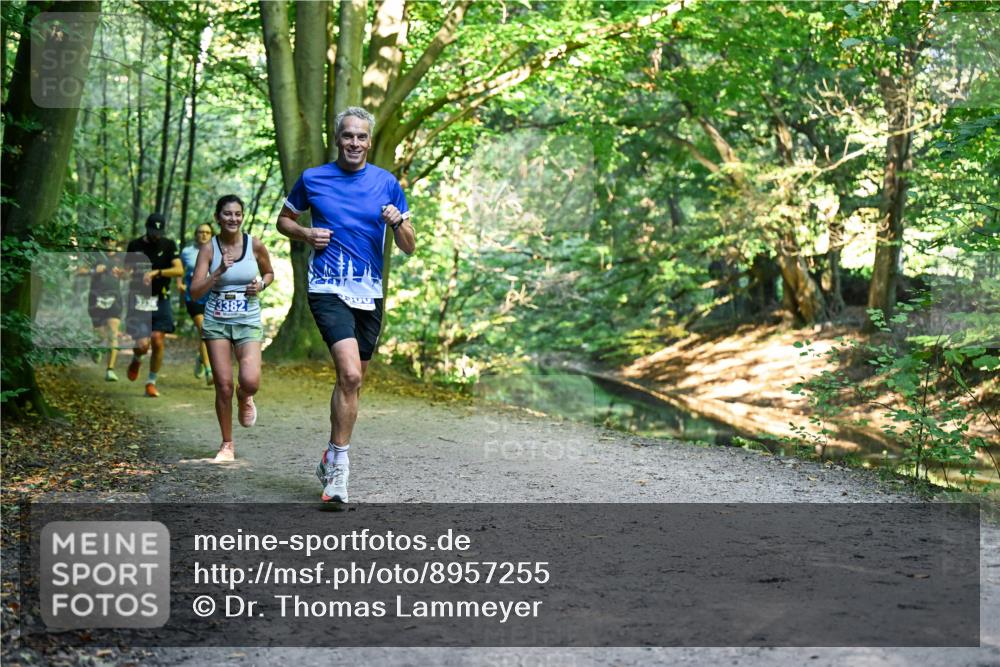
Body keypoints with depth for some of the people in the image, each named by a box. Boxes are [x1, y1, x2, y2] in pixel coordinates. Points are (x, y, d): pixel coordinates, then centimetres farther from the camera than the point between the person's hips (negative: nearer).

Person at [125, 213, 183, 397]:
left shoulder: (168, 245, 3)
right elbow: (126, 270, 13)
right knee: (142, 345, -11)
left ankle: (151, 382, 11)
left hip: (160, 301, 0)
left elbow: (179, 270, -9)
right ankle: (136, 360, 27)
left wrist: (156, 272, -20)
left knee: (158, 342, -6)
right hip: (139, 300, 0)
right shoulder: (135, 245, 5)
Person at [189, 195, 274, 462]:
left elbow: (269, 273, 17)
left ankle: (244, 399, 20)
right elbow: (195, 292, -8)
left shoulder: (255, 245, -2)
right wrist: (219, 272, -21)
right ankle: (227, 444, 18)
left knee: (251, 381, -20)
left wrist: (261, 285, -5)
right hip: (216, 322, 0)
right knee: (223, 386, 0)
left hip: (248, 322, 0)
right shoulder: (209, 249, -3)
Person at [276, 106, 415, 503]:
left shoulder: (387, 183, 6)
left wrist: (397, 222, -14)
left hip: (370, 292, 3)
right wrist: (306, 234, -4)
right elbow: (284, 220, 17)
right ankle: (339, 463, -9)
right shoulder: (312, 179, 3)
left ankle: (332, 458, 29)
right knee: (350, 374, -20)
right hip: (328, 290, -3)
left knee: (352, 381, 12)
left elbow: (408, 247, 7)